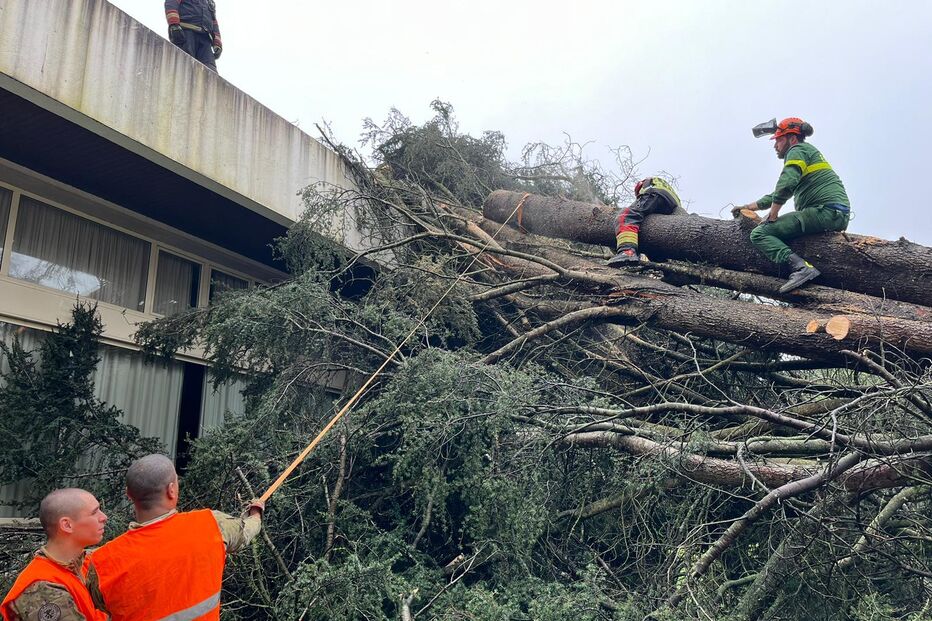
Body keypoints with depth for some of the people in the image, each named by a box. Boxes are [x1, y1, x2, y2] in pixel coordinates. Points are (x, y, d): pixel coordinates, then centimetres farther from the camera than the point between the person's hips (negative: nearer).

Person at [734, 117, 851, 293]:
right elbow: (778, 194, 34)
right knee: (780, 233, 35)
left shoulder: (798, 150, 0)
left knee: (759, 234, -16)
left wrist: (772, 216, -7)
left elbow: (785, 186, -18)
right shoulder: (810, 152, 31)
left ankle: (801, 267, -34)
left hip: (825, 211, -10)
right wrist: (750, 206, 31)